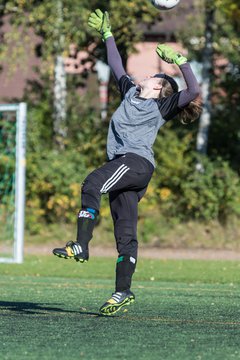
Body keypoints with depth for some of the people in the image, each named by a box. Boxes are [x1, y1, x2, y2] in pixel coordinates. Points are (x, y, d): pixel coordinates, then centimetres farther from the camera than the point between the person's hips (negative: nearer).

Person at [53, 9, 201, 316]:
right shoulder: (130, 92, 26)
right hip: (121, 165, 7)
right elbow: (117, 67, 39)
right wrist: (107, 34, 42)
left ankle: (81, 246, -34)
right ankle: (122, 292, -2)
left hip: (138, 161, -7)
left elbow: (193, 90, -8)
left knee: (92, 184, -30)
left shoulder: (162, 106, 6)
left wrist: (179, 60, -12)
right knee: (125, 233, 1)